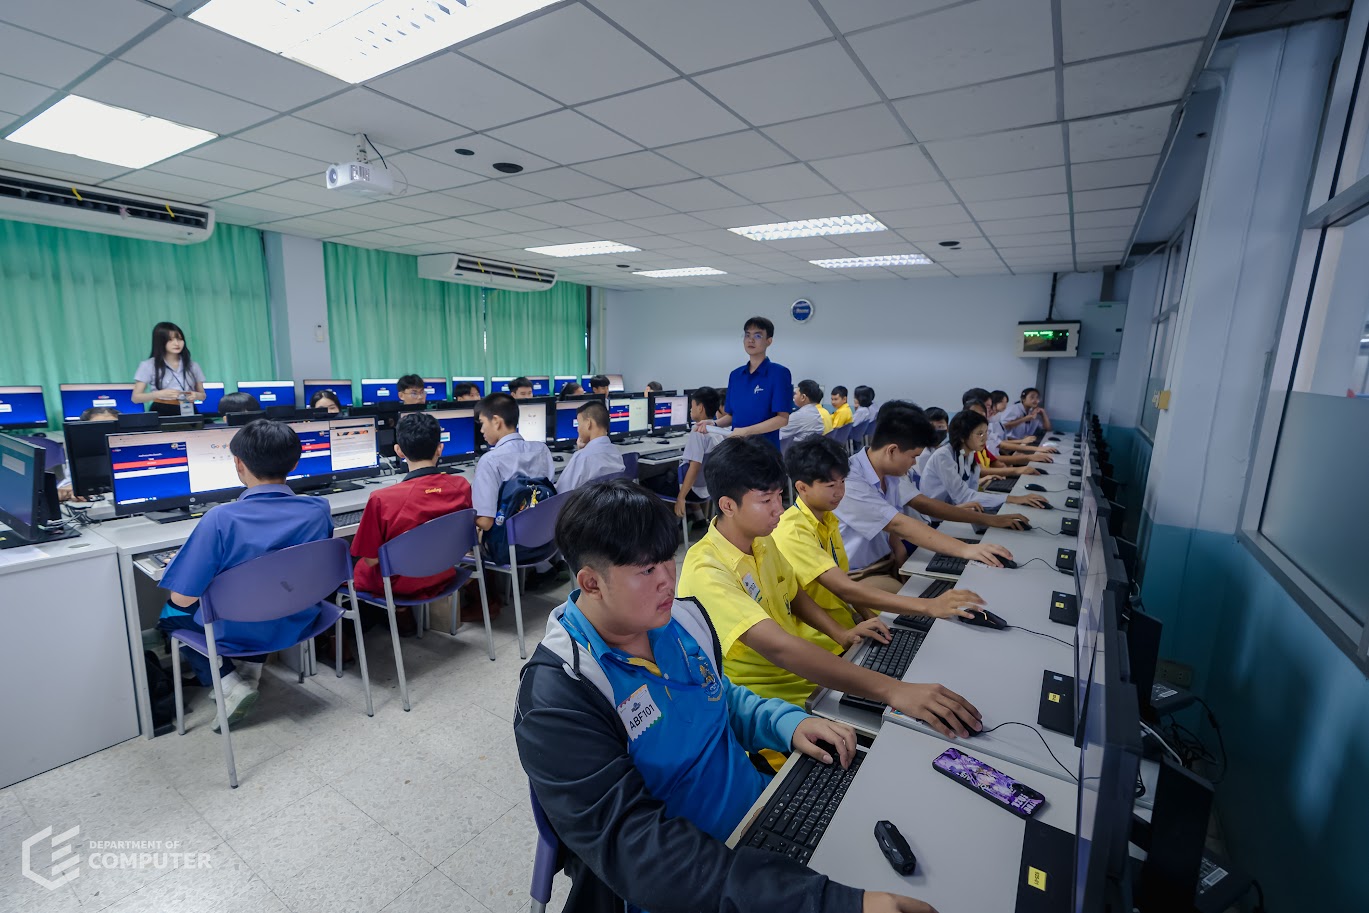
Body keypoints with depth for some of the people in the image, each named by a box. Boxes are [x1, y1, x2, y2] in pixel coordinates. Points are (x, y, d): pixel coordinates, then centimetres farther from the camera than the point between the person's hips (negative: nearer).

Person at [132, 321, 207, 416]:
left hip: (188, 412, 2)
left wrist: (196, 395, -6)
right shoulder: (148, 365, 4)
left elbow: (203, 395, 16)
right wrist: (160, 394, -15)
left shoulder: (192, 365, 11)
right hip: (162, 413, -2)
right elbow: (135, 398, 2)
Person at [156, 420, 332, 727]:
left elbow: (183, 599, -19)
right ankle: (250, 671, 25)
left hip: (238, 632, -4)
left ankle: (230, 685, 10)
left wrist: (177, 564, 2)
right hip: (297, 624, 4)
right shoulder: (318, 510, -15)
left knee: (170, 613, 27)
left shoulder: (221, 519, -27)